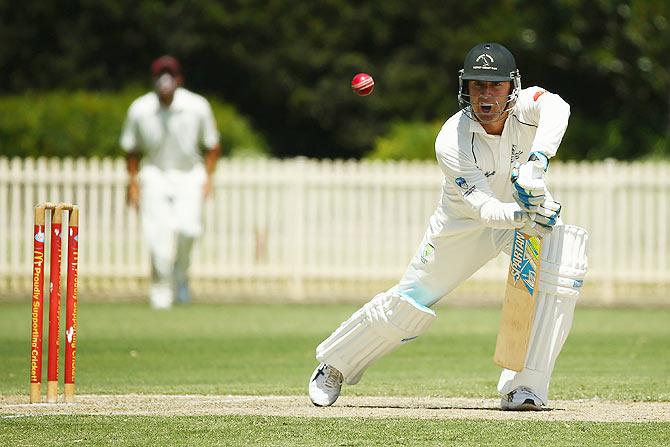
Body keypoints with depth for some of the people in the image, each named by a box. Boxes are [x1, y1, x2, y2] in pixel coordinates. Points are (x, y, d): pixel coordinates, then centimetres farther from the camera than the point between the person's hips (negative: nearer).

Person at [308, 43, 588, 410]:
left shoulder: (525, 106, -25)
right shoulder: (451, 141, -30)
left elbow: (557, 108, -49)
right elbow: (484, 207, -37)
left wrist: (536, 163, -64)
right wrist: (522, 216, -57)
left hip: (528, 204, 2)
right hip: (465, 222, -1)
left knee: (563, 265, -28)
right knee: (410, 301, 1)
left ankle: (525, 386, -22)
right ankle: (334, 365, 29)